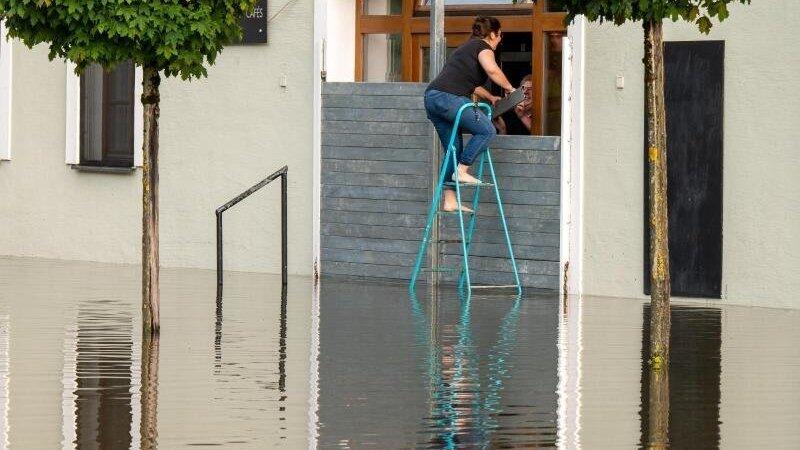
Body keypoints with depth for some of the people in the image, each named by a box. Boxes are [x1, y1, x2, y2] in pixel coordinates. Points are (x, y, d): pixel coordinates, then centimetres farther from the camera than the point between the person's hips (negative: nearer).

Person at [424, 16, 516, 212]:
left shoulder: (466, 48, 32)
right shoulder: (483, 47, 3)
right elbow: (492, 70, -16)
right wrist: (509, 88, -1)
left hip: (431, 97, 9)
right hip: (448, 97, -9)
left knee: (453, 150, 11)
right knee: (486, 130, -7)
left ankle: (449, 201, 7)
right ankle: (461, 171, -10)